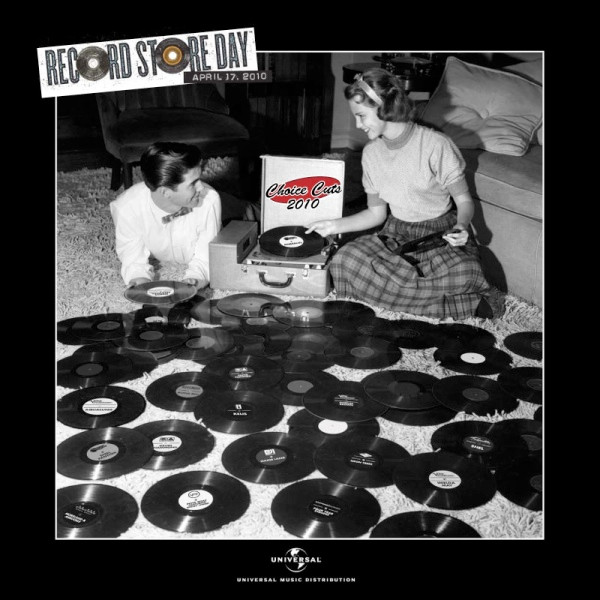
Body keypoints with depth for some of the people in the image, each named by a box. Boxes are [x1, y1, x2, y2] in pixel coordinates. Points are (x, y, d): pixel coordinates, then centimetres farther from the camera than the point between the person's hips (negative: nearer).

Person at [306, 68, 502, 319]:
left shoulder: (435, 144, -13)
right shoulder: (371, 153, 4)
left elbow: (464, 200, -6)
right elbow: (376, 213, 12)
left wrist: (461, 226, -27)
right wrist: (335, 225, 1)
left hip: (442, 233, -6)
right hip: (396, 234, 6)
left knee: (463, 275, -39)